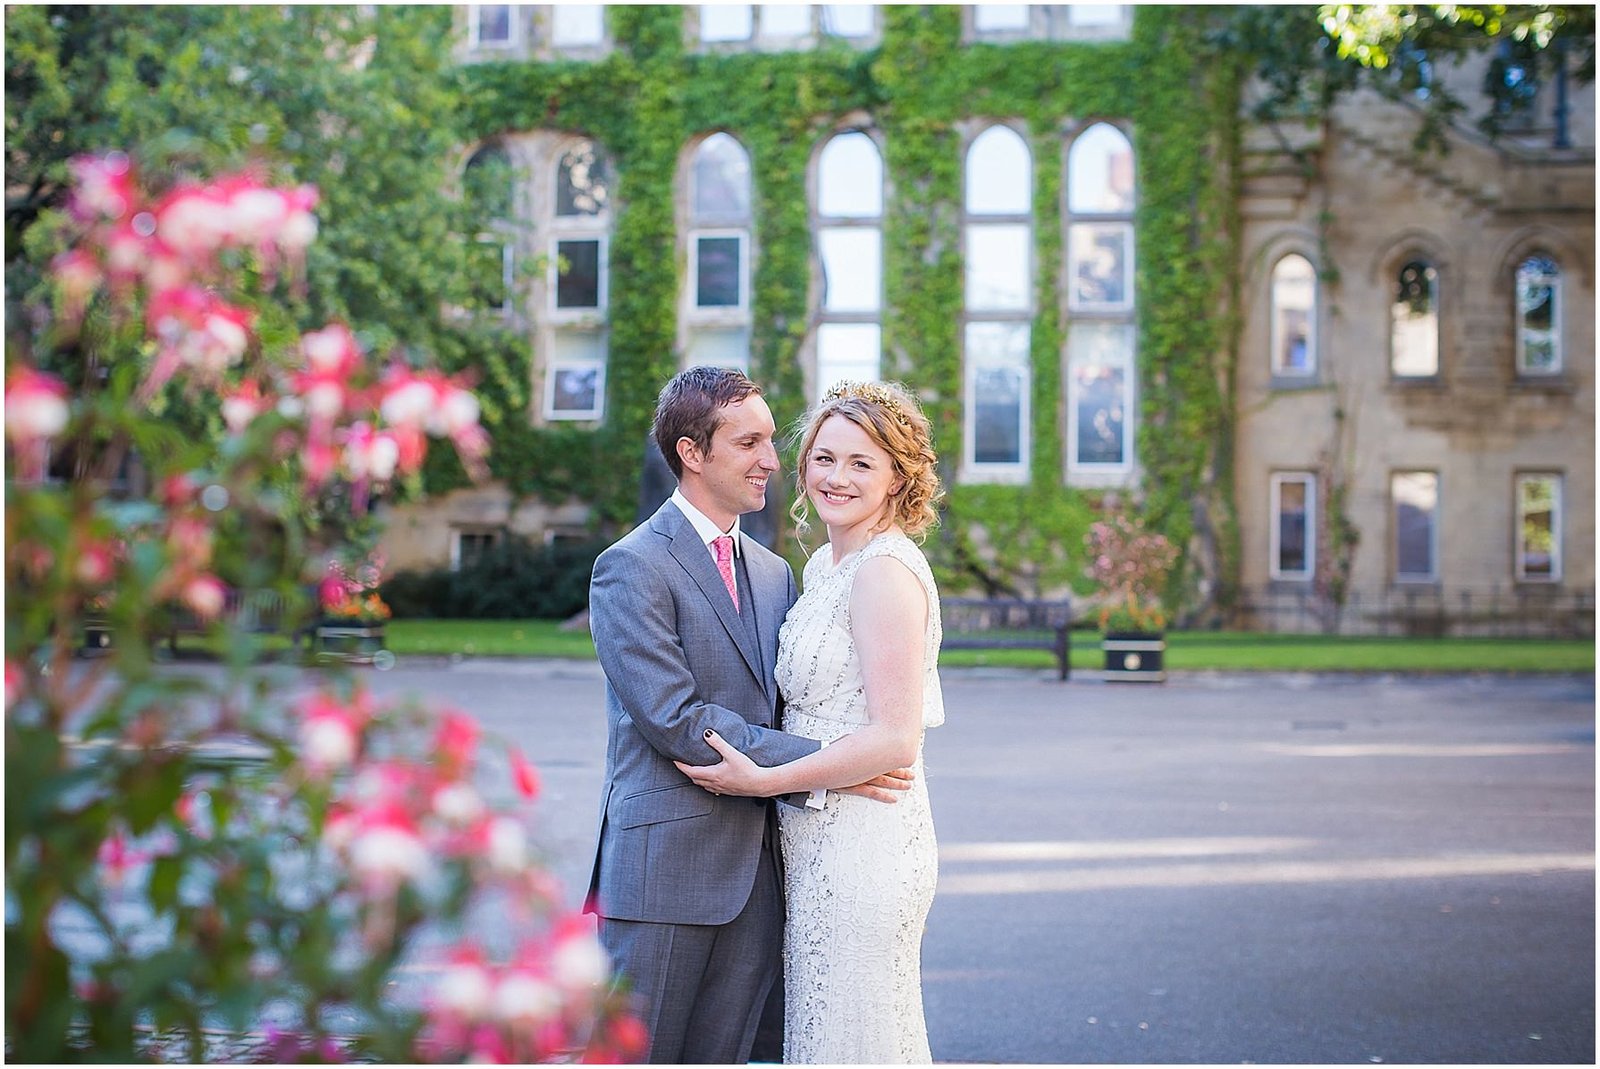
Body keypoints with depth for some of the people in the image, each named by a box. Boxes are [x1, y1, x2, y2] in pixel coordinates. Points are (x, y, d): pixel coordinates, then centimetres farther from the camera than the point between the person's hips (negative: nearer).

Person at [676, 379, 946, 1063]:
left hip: (860, 846, -9)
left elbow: (895, 740, -21)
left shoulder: (885, 570, -16)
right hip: (820, 845, 9)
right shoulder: (825, 565, 13)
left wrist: (764, 779, -17)